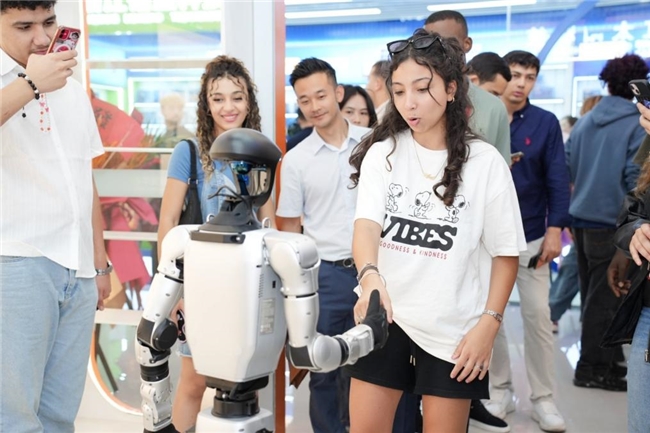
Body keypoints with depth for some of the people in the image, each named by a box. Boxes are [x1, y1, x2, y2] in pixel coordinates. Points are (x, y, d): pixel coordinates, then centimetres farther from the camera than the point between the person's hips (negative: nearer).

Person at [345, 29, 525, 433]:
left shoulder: (485, 162, -7)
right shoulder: (382, 153, -3)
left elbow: (505, 253, -2)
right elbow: (366, 223, -17)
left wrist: (488, 324, -10)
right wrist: (371, 277, -38)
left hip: (453, 329, -1)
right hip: (385, 320, 2)